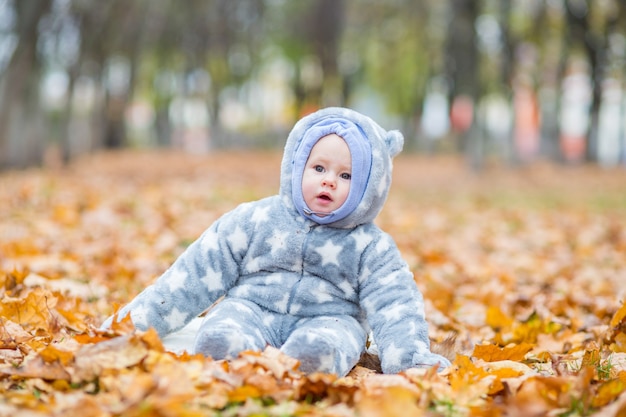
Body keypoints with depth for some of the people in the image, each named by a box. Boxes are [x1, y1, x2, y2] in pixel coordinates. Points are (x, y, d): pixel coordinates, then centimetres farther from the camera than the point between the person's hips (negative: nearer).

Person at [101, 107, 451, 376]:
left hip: (328, 319, -1)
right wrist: (142, 316, 6)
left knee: (317, 350, -37)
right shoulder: (256, 220, 7)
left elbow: (395, 304, -2)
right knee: (219, 341, -31)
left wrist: (411, 359, -20)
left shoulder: (370, 246, 6)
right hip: (252, 310, 2)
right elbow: (199, 275, 9)